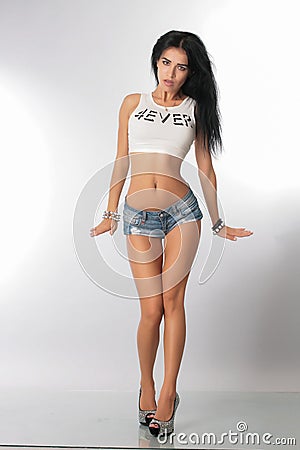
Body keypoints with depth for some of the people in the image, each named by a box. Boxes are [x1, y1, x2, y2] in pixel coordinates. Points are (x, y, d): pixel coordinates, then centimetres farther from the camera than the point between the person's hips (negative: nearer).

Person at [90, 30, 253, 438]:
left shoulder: (196, 109, 9)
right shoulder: (133, 103, 11)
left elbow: (205, 168, 9)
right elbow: (121, 161, 12)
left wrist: (217, 223, 9)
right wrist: (111, 214, 11)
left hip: (181, 211, 0)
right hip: (139, 216, 0)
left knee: (173, 302, 0)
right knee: (151, 309, 0)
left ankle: (167, 393, 14)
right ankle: (146, 386, 24)